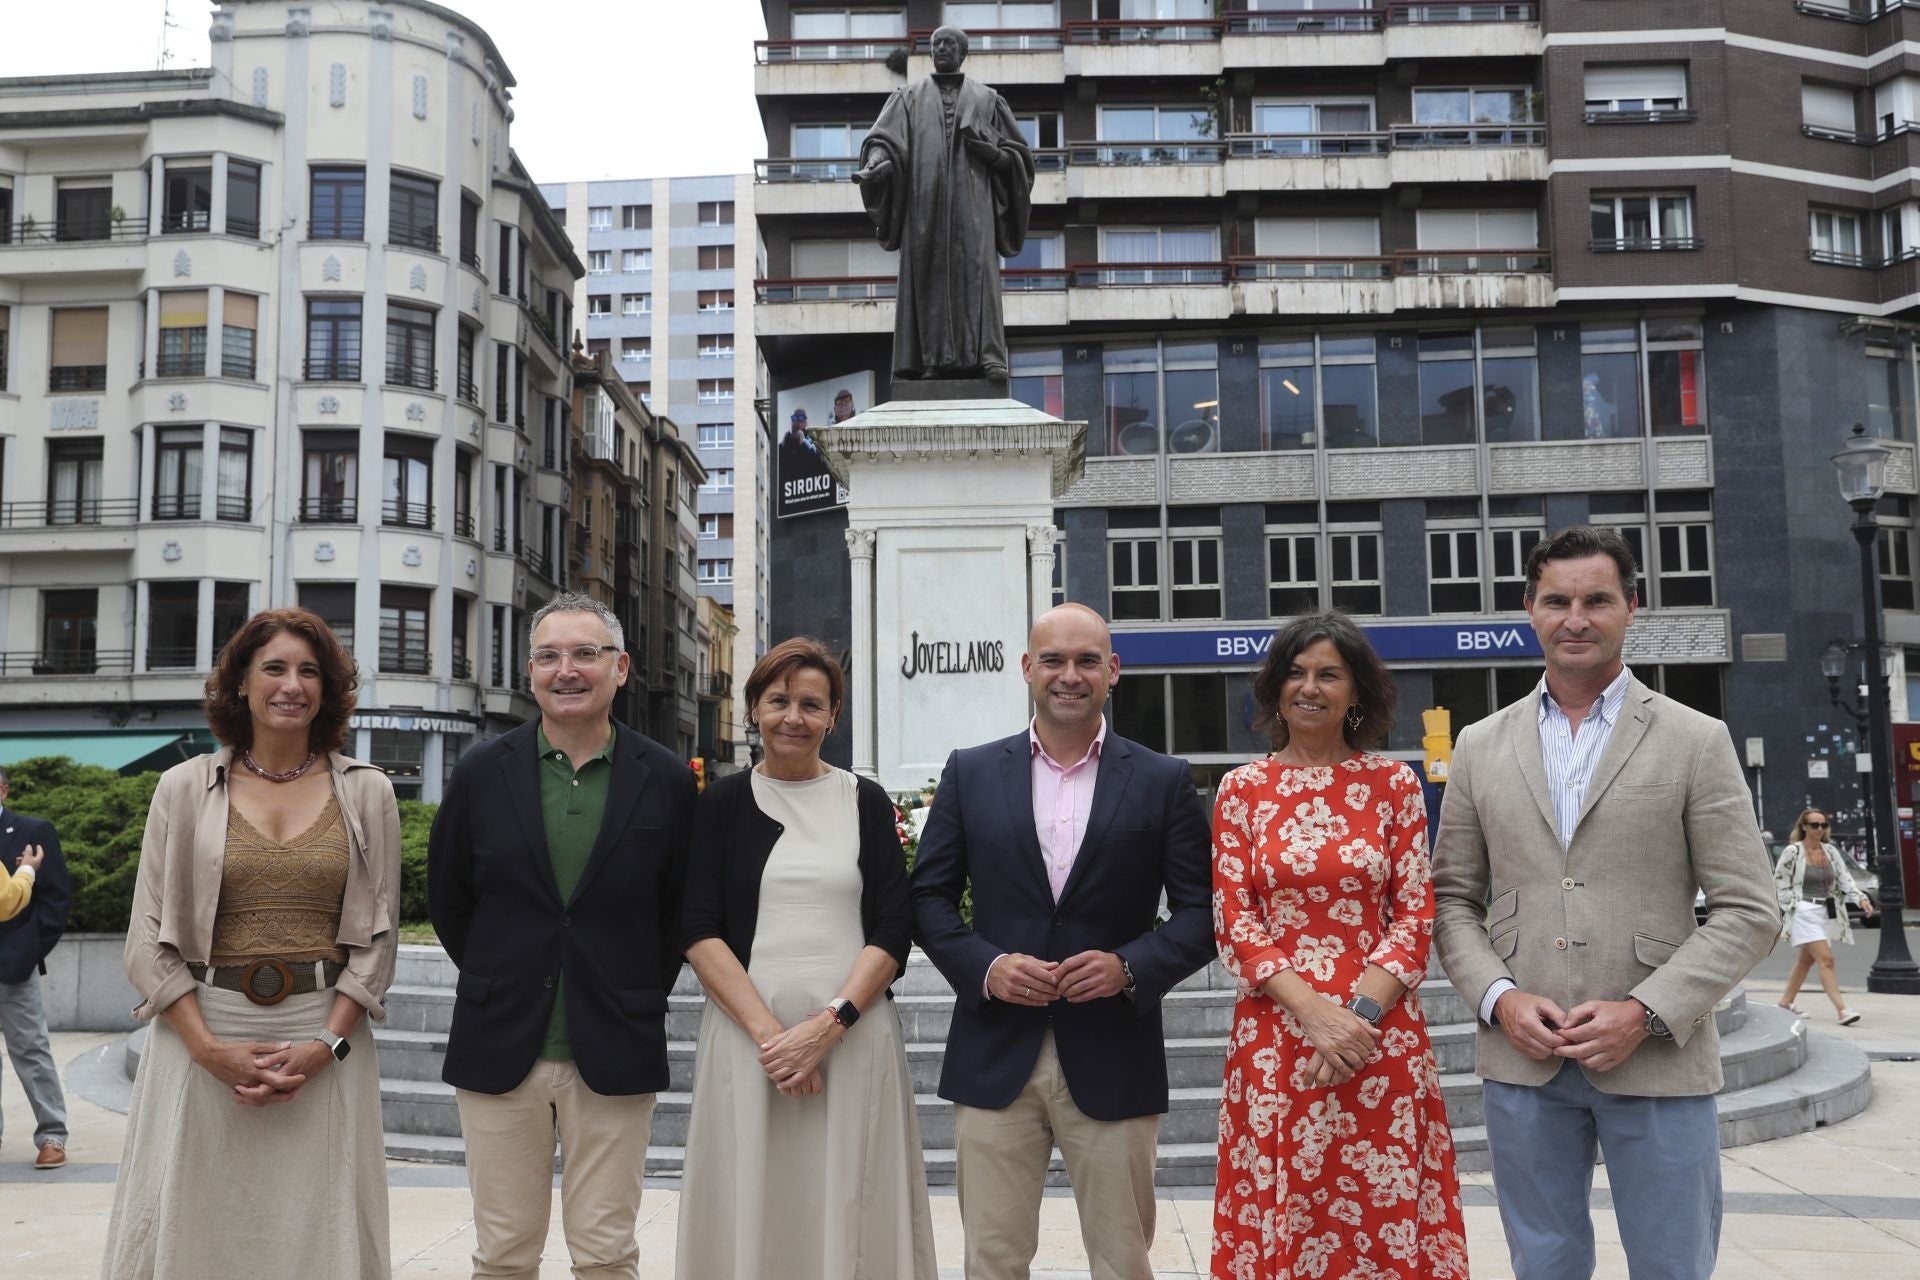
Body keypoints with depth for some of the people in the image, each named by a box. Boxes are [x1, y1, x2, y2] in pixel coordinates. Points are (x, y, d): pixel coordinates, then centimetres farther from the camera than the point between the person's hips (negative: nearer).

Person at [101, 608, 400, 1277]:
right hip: (203, 1034, 0)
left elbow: (378, 935, 4)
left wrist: (326, 1045, -8)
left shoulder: (366, 791, 5)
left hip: (326, 1043, 0)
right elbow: (149, 938, 2)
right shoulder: (185, 786, 4)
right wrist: (211, 1049, -9)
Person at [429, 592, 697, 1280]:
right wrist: (498, 984, 8)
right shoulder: (482, 772, 1)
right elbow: (448, 899, 10)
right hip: (500, 1049, 1)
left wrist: (637, 996, 3)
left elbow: (680, 910, 5)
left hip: (613, 1055, -1)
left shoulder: (667, 779, -1)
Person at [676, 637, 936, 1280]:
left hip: (852, 1035, 0)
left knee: (850, 1207, 4)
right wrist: (768, 1033, -12)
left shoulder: (866, 801, 7)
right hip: (745, 1032, 0)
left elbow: (892, 931, 1)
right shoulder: (723, 803, 6)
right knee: (748, 1206, 5)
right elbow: (699, 931, -1)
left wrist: (827, 1025, -12)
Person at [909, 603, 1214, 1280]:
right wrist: (984, 967, -11)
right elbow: (929, 895, 6)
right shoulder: (970, 773, 5)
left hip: (1112, 1063, 0)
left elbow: (1201, 912, 2)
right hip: (995, 1059, 1)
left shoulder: (1163, 781, 2)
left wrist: (1131, 967, -15)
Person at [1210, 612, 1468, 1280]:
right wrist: (1314, 1011, -13)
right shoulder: (1243, 788, 4)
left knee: (1387, 1216, 4)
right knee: (1281, 1219, 5)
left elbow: (1415, 917, 1)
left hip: (1382, 1035, 0)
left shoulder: (1394, 783, 4)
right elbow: (1234, 922, 0)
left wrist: (1361, 1013, -12)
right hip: (1274, 1037, 0)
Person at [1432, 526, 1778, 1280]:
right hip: (1521, 1061, 2)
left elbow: (1746, 910, -2)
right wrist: (1499, 998, -7)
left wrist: (1647, 1013, -13)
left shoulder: (1696, 741, 1)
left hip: (1657, 1063, -2)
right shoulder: (1481, 748, 7)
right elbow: (1452, 899, 9)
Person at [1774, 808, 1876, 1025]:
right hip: (1803, 913, -7)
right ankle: (1841, 1009, -20)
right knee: (1826, 959, -16)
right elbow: (1780, 883, -4)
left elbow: (1845, 879, 2)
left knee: (1806, 960, 15)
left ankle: (1785, 1002, 27)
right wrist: (1792, 907, -9)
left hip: (1826, 913, 7)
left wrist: (1861, 898, -14)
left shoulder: (1831, 852, 9)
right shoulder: (1792, 852, -7)